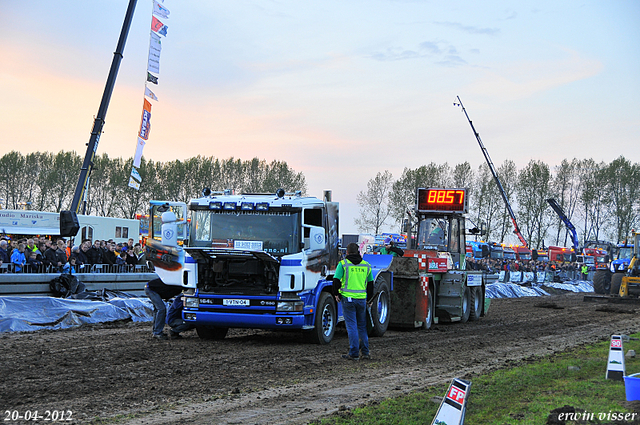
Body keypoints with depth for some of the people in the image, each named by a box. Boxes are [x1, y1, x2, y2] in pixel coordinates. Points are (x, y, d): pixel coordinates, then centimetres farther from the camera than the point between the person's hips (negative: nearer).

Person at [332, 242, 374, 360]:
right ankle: (365, 352, 15)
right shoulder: (366, 265, 9)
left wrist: (336, 294, 5)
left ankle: (354, 354, -1)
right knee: (362, 326, 15)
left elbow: (336, 280, -10)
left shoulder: (343, 264, -4)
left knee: (352, 326, -1)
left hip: (347, 298, -3)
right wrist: (369, 298, 26)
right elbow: (370, 283, 16)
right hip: (362, 298, 4)